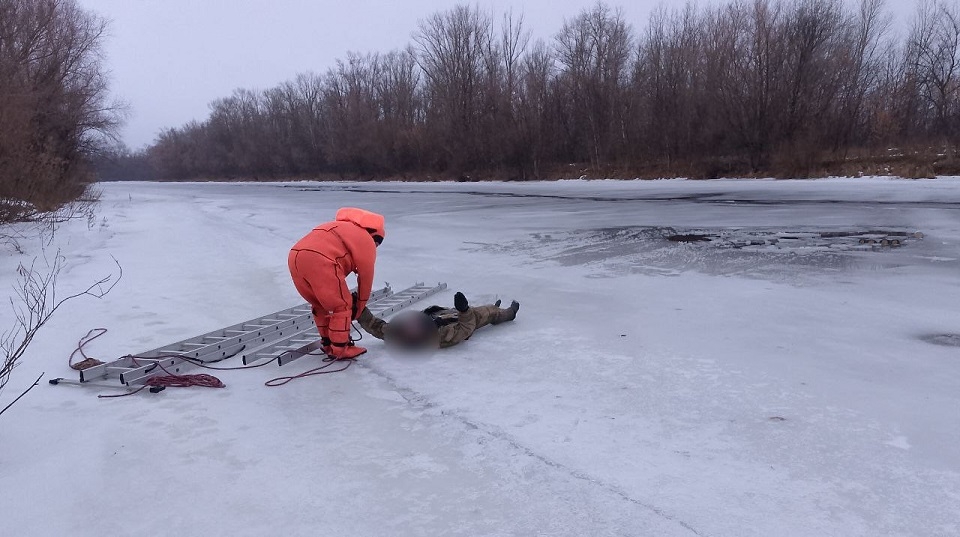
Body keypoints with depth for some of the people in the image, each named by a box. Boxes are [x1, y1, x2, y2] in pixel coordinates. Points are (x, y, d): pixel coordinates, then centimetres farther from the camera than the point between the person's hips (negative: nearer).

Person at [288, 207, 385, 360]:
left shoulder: (341, 228, 36)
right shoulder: (367, 241, 14)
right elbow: (366, 276, 17)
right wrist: (360, 306, 29)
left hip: (294, 256, 8)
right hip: (320, 261, -8)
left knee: (320, 304, 26)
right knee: (342, 306, 8)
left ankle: (327, 342, 35)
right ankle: (340, 349, 14)